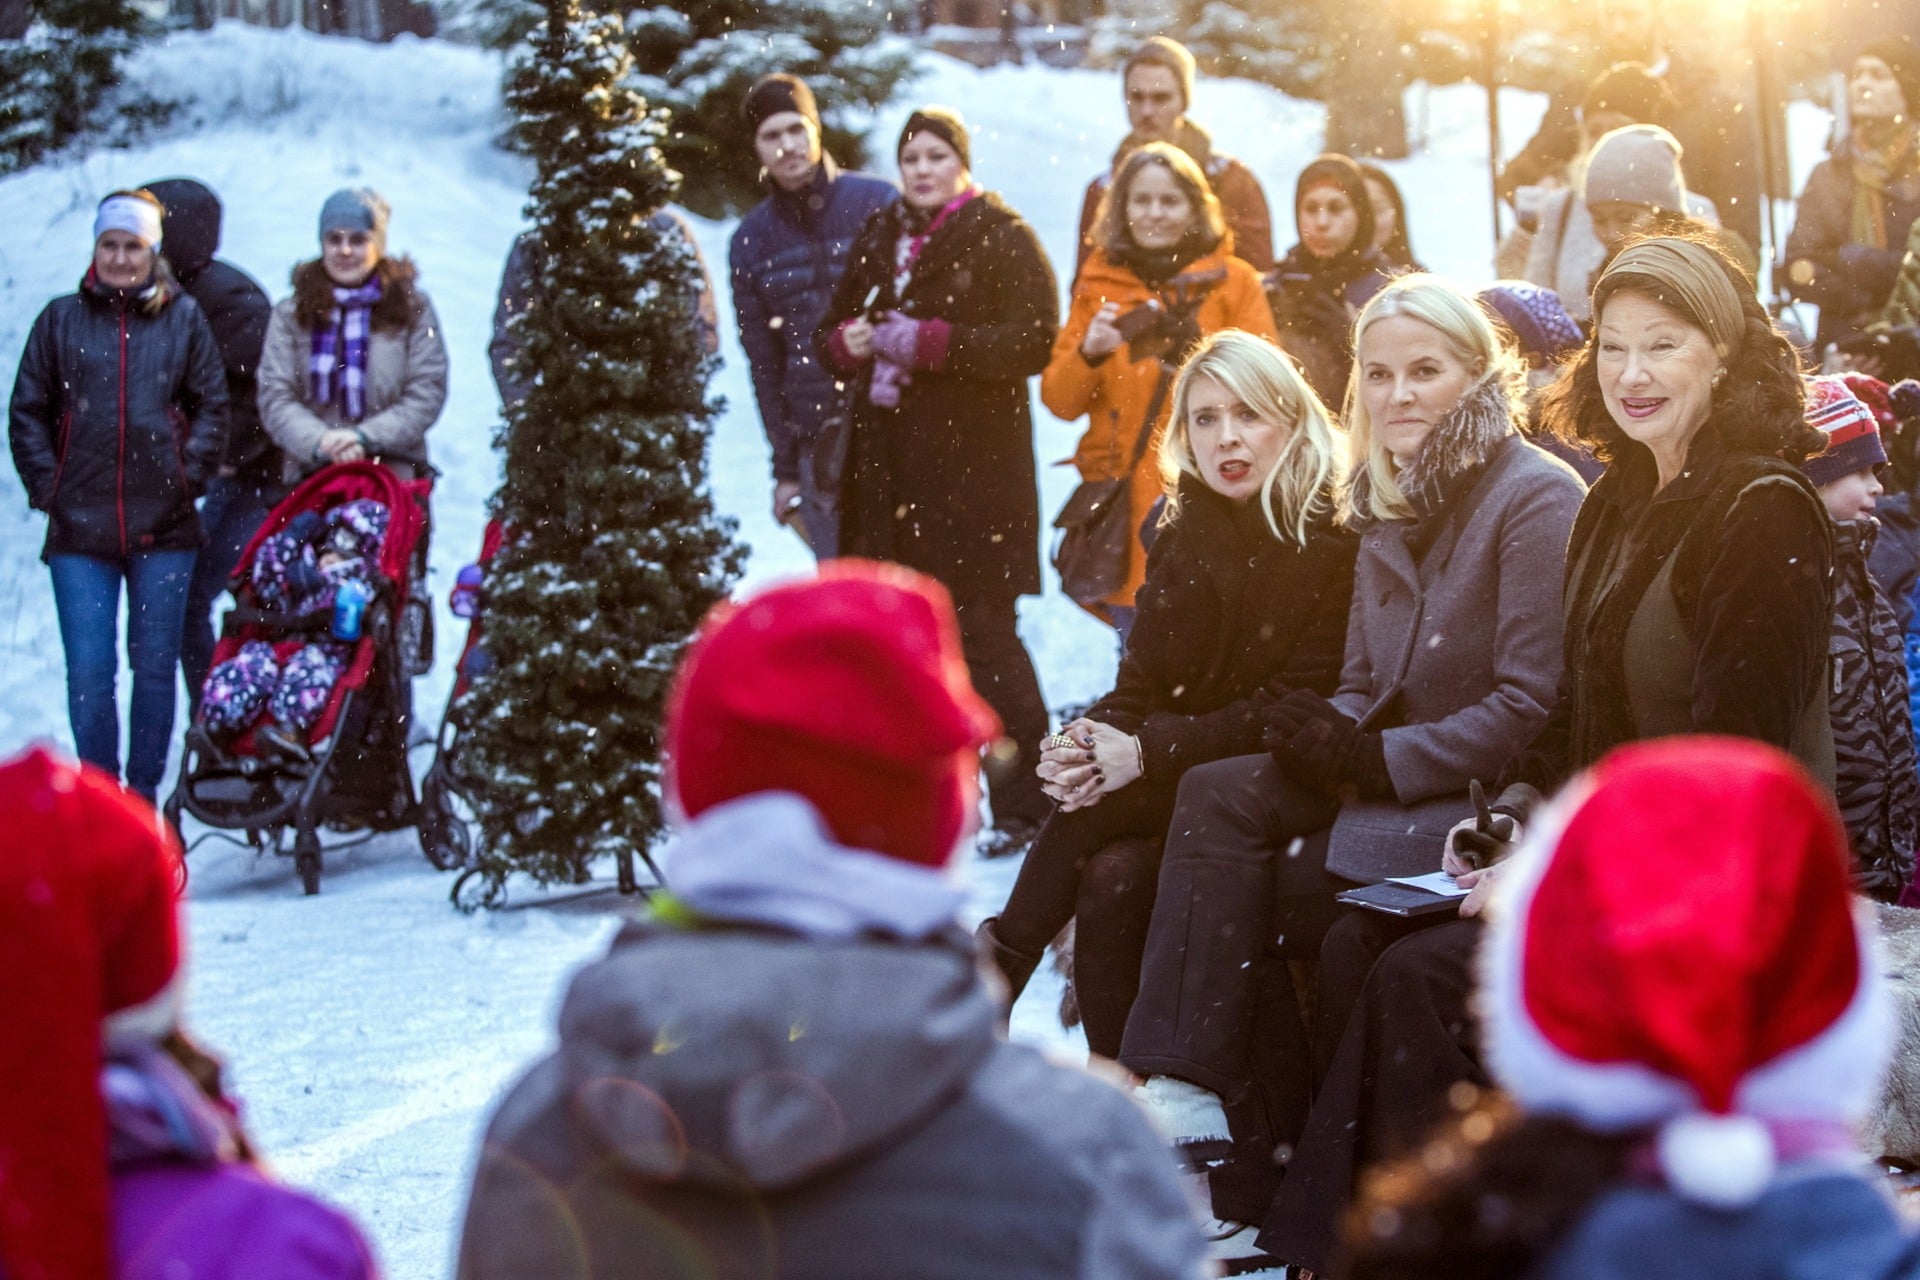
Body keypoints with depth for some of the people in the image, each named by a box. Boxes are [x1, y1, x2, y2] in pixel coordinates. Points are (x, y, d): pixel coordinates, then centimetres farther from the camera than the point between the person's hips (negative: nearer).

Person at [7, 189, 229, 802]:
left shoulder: (184, 319, 6)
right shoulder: (60, 320, 6)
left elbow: (212, 405, 7)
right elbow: (26, 412, 8)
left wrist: (189, 476, -2)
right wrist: (46, 487, 0)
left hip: (163, 526, 0)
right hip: (80, 527, 0)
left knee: (155, 667, 6)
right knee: (88, 671, -3)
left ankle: (144, 797, 16)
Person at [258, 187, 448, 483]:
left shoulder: (413, 308, 10)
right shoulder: (290, 314, 13)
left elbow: (427, 395, 3)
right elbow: (275, 398, 5)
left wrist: (365, 436, -10)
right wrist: (320, 441, -14)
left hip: (393, 465, -1)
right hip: (314, 472, 1)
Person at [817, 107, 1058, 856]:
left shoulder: (1002, 239, -2)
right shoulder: (879, 240, 17)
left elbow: (1035, 338, -12)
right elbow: (835, 332, 23)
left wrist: (932, 343, -19)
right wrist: (848, 340, -1)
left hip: (973, 467, -6)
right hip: (890, 464, 6)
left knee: (982, 632, -8)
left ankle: (1024, 804, -1)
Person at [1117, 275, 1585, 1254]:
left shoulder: (1535, 499, -12)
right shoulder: (1390, 507, 13)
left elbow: (1532, 706, -17)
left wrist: (1378, 760, -20)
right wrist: (1327, 732, -10)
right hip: (1396, 782, 8)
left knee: (1269, 888, -23)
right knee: (1216, 794, -16)